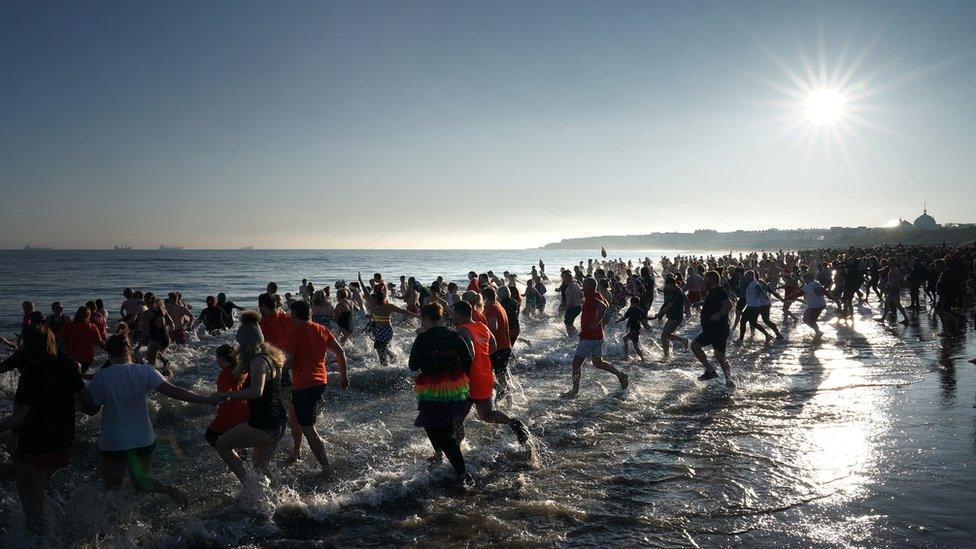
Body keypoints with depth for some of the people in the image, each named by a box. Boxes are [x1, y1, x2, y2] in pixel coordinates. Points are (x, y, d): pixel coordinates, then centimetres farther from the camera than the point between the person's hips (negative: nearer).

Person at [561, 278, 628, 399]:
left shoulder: (591, 299, -19)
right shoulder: (598, 296, 10)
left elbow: (603, 307, -38)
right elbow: (606, 305, 31)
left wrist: (594, 324, -29)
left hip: (588, 336, -10)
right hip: (597, 337, 10)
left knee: (576, 363, -3)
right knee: (598, 362, 21)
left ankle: (575, 391, 4)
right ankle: (620, 375, 19)